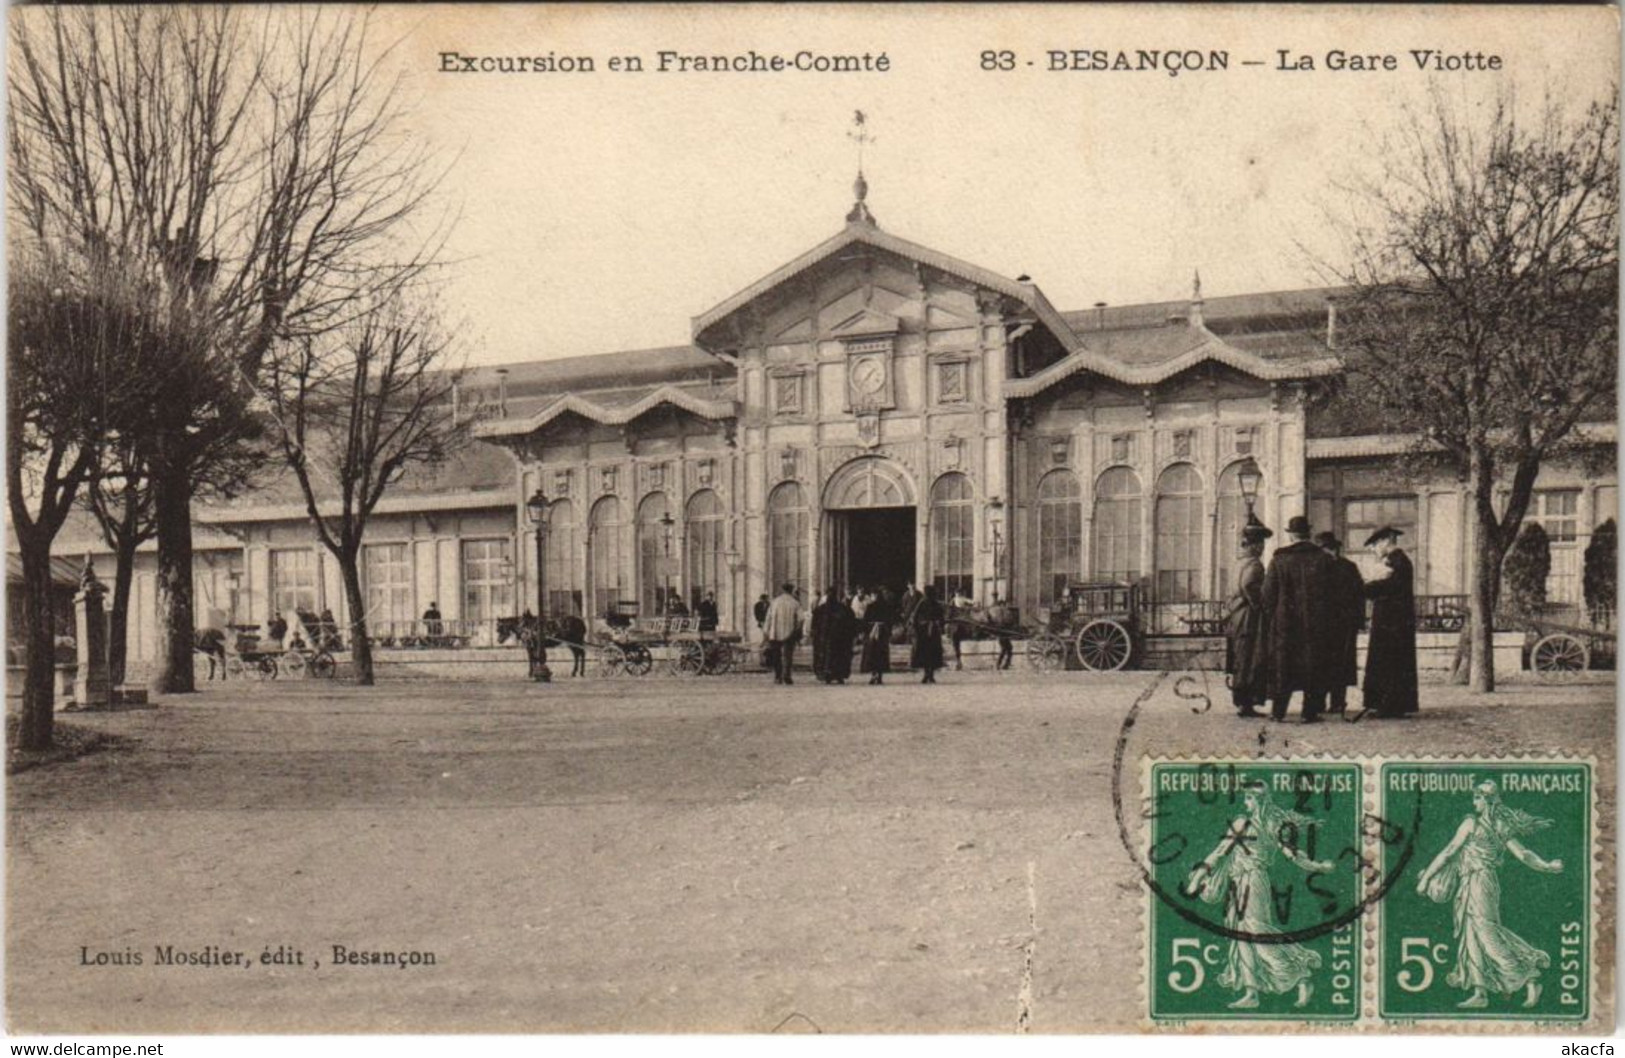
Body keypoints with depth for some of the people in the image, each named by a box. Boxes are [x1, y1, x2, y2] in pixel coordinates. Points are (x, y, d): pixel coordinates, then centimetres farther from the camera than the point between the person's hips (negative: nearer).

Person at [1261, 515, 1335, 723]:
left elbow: (1268, 593, -1)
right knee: (1313, 666, 6)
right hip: (1316, 622, 0)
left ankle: (1278, 710, 10)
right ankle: (1310, 711, 4)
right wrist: (1327, 616, 8)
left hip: (1284, 622, 1)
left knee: (1282, 665, 9)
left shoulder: (1278, 559, -2)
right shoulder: (1323, 558, -2)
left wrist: (1270, 621, 7)